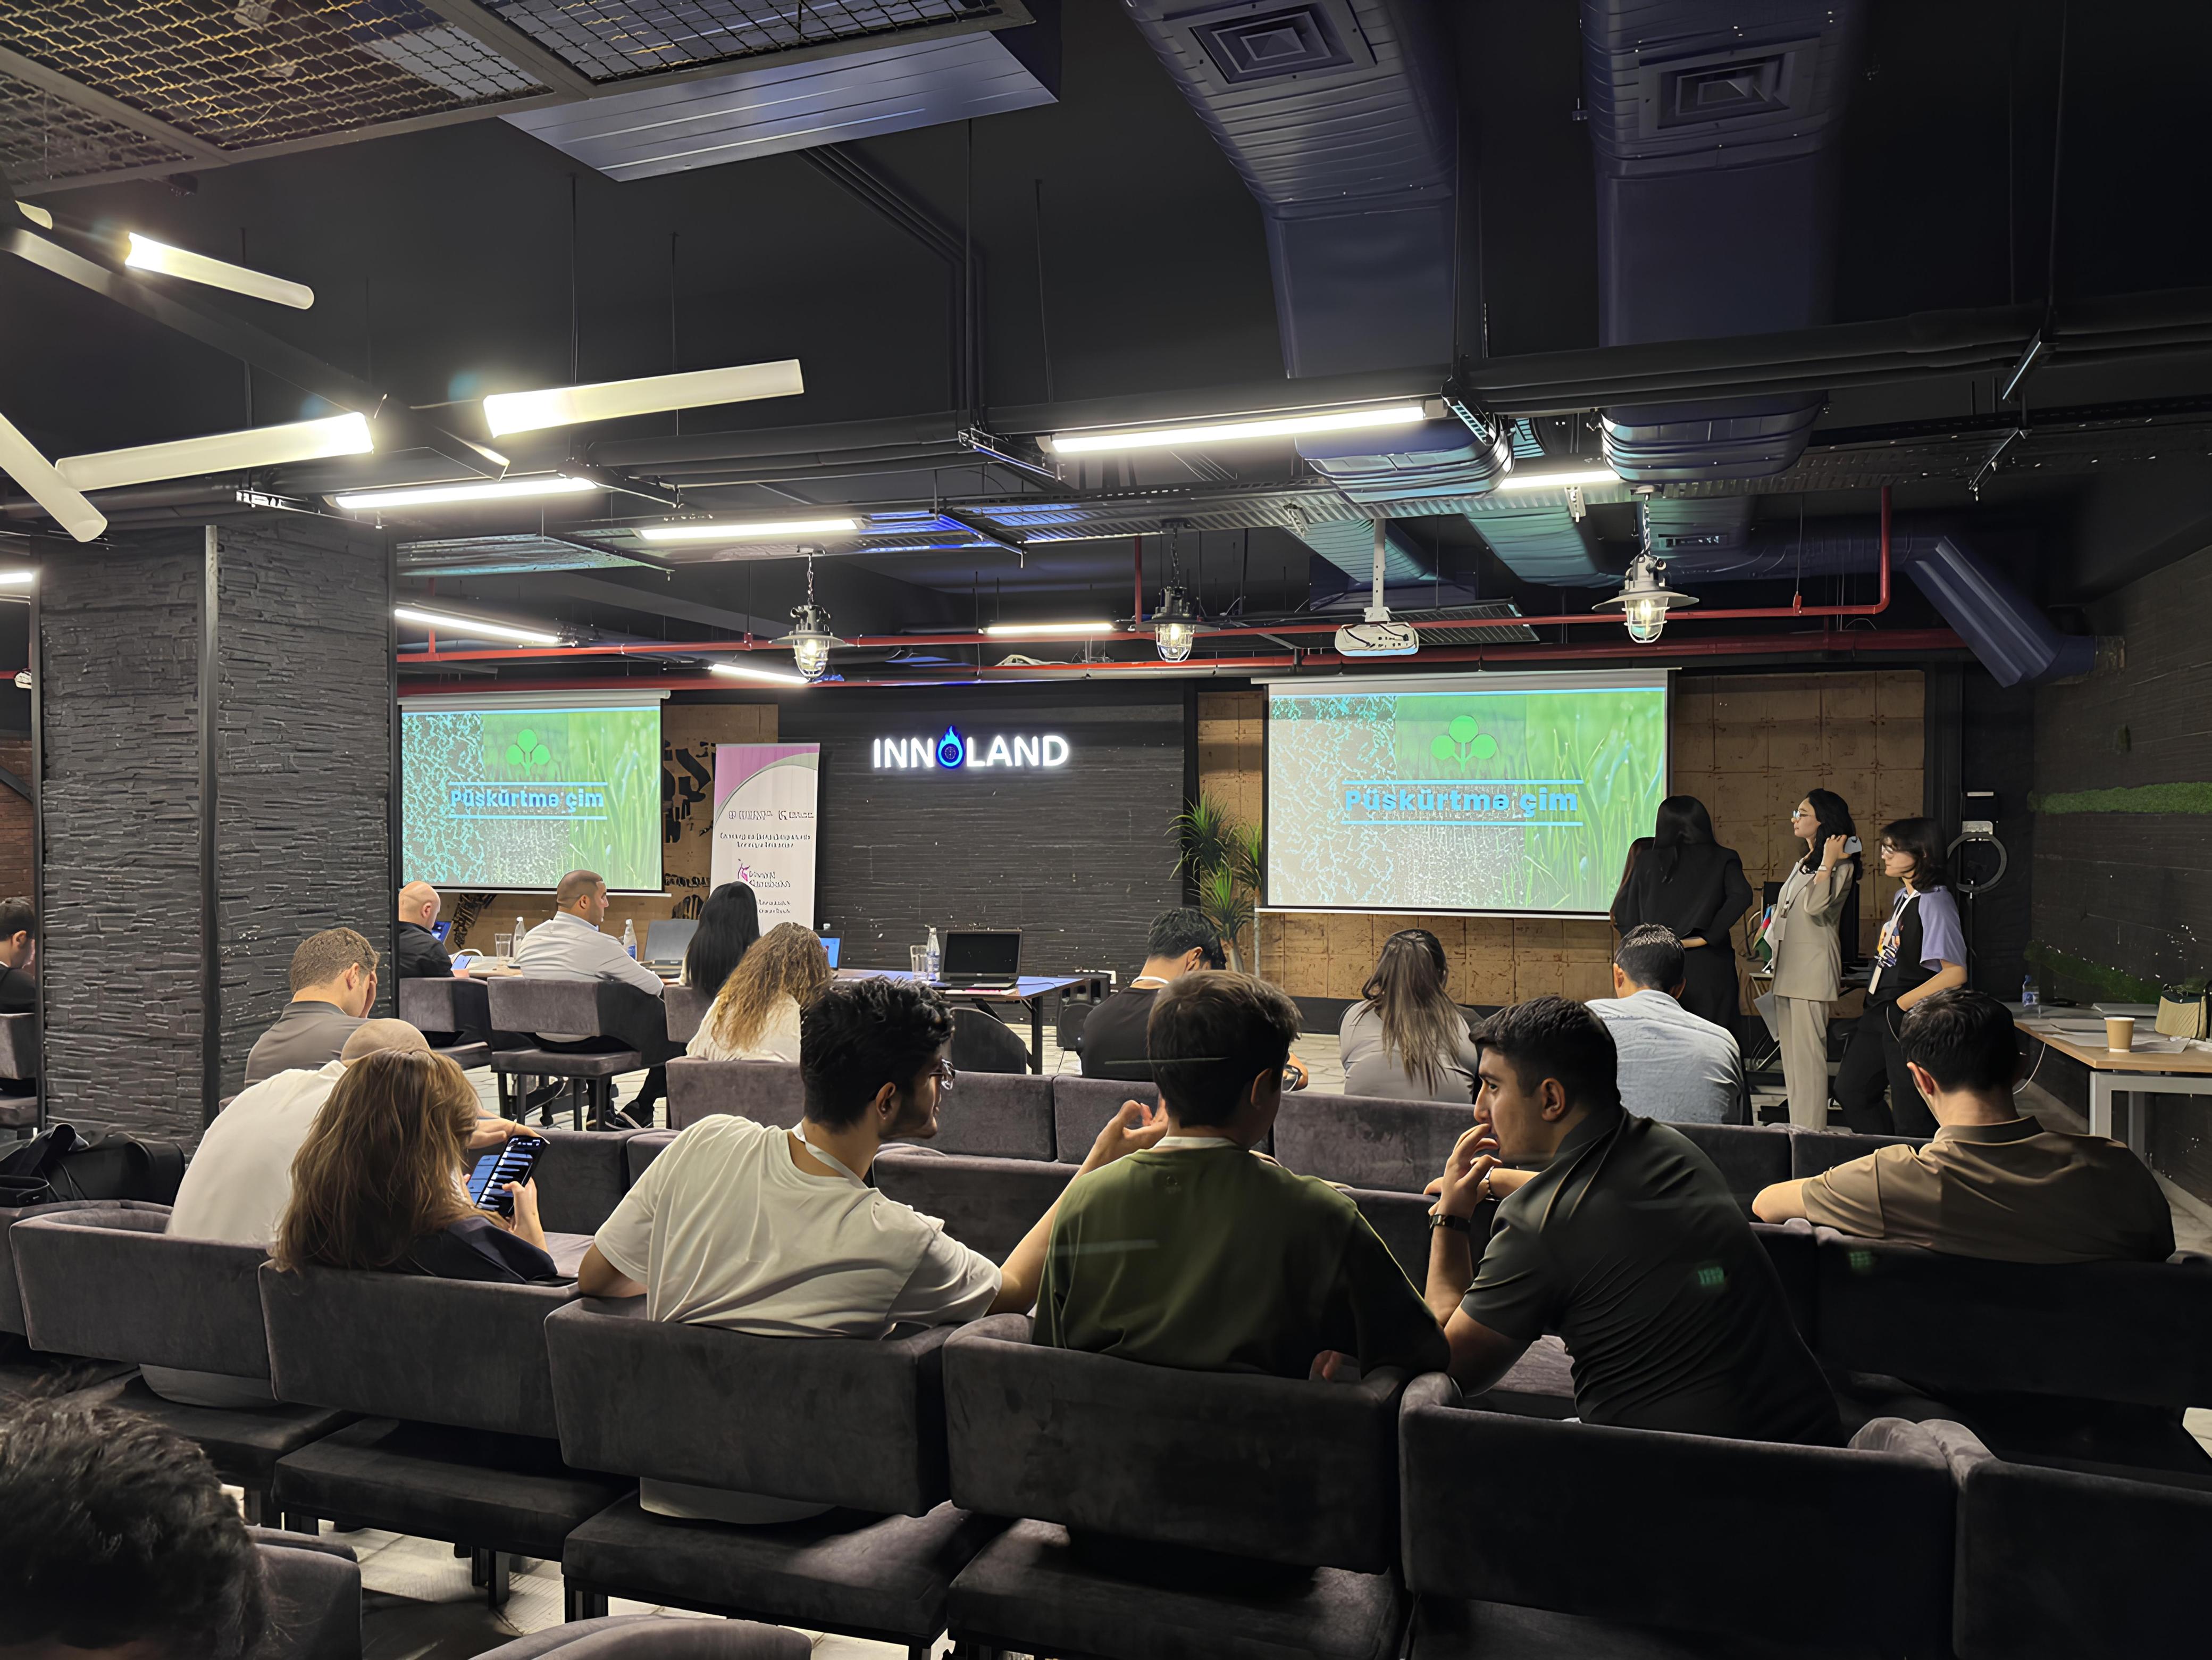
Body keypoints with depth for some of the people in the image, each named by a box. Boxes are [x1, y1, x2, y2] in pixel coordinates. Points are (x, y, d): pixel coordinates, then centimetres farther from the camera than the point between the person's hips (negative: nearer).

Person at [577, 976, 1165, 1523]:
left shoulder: (706, 1143, -16)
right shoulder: (899, 1242, -25)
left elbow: (593, 1279, -3)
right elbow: (1013, 1292, -4)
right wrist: (1098, 1166, 0)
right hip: (784, 1506, -4)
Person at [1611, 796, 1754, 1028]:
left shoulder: (1649, 862, 7)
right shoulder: (1722, 860, 4)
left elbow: (1624, 915, 6)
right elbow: (1741, 896, -15)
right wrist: (1708, 937, -10)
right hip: (1708, 970, -1)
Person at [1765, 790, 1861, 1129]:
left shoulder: (1840, 866, -7)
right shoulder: (1803, 864, 20)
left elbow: (1815, 905, -22)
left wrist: (1827, 863, -17)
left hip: (1812, 969, -10)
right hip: (1787, 968, 10)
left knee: (1807, 1055, -11)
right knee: (1791, 1056, 12)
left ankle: (1811, 1135, -9)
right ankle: (1796, 1130, 18)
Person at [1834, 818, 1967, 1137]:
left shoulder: (1934, 902, -18)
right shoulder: (1902, 897, 10)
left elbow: (1955, 973, -23)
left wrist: (1902, 1003, -18)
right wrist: (1879, 1004, 12)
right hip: (1881, 1015, 10)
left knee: (1910, 1117, -1)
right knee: (1850, 1089, 18)